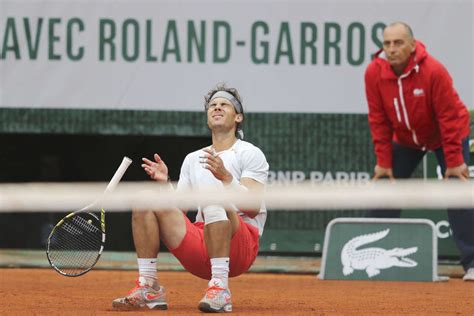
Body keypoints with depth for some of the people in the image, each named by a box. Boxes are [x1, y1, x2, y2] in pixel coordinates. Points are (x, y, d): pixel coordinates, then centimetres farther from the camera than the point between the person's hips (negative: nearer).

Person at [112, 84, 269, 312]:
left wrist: (225, 177, -25)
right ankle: (149, 288, -15)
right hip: (199, 253, 5)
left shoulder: (250, 154, 4)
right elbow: (177, 210, 15)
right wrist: (165, 183, -3)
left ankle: (220, 288, -41)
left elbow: (253, 208, -11)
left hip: (241, 248, -5)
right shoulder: (193, 158, 22)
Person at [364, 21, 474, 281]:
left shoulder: (433, 71, -29)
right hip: (405, 139, 4)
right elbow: (378, 120, -9)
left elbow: (449, 118, -24)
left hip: (446, 137, -4)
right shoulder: (374, 73, -19)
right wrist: (383, 161, -9)